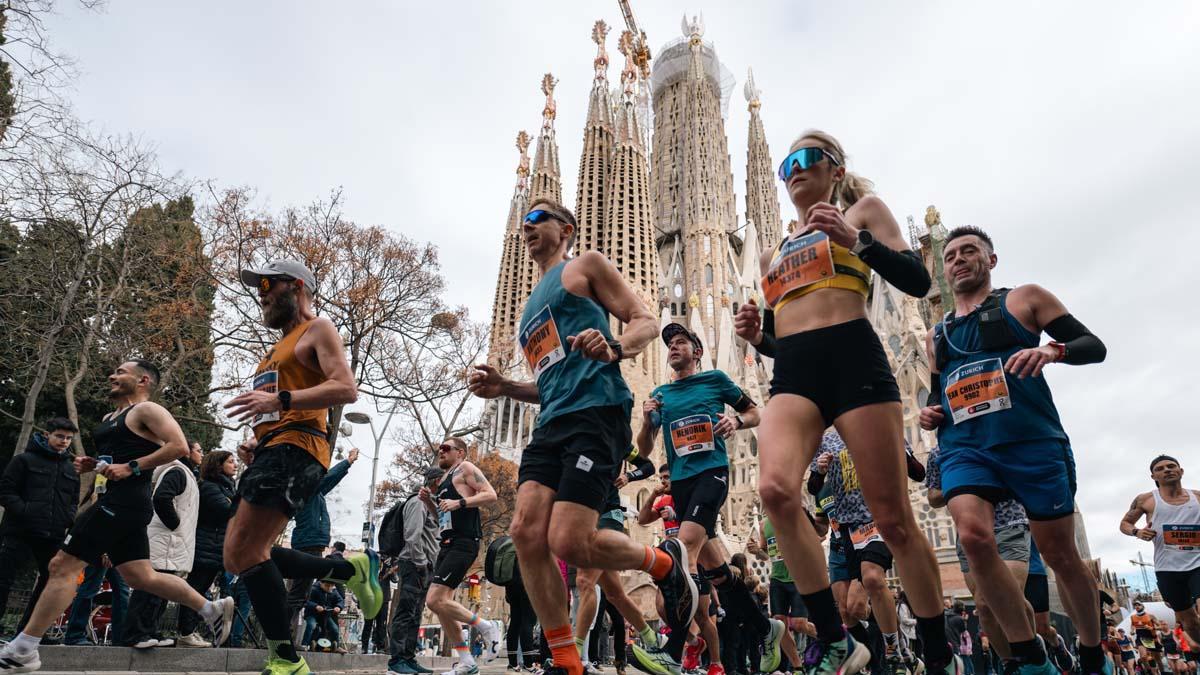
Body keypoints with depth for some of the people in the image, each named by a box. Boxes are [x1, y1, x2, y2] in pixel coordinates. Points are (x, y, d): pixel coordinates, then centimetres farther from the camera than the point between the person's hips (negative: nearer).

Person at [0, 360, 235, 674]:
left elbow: (178, 446, -18)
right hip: (117, 503, 10)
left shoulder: (147, 410, -5)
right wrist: (92, 464, 12)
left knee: (62, 565, -8)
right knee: (141, 577, 8)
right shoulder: (110, 419, 23)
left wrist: (131, 467, -21)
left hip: (124, 501, -10)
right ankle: (213, 610, 13)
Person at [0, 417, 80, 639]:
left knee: (50, 582, 8)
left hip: (53, 537, 5)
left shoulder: (71, 469, 17)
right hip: (20, 533, -5)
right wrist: (24, 510, -17)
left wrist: (69, 517, 3)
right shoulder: (24, 460, 1)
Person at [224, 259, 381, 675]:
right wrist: (255, 446, 14)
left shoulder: (318, 329, 1)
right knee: (245, 555, 8)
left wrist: (278, 399, -24)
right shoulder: (279, 348, 29)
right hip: (271, 451, 10)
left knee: (242, 553, -15)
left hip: (294, 449, -10)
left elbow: (346, 390, -15)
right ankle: (351, 568, 14)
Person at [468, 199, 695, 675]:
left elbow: (645, 321, 0)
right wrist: (506, 388, 15)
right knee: (526, 533, -9)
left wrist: (613, 347, -22)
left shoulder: (585, 265, 10)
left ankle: (665, 563, 13)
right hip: (552, 423, 8)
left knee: (568, 543, -16)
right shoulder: (533, 305, 31)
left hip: (596, 412, -8)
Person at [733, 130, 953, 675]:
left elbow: (917, 282, 1)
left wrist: (855, 240, -13)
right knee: (775, 490, -24)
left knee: (893, 520, -3)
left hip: (853, 360, -4)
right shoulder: (773, 255, 27)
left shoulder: (862, 209, 14)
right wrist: (756, 335, 5)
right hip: (792, 373, 4)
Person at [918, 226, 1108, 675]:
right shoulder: (936, 336, 21)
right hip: (964, 449, 3)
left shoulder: (1024, 299, 10)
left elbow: (1094, 346, 4)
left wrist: (1053, 350, -18)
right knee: (974, 538, -22)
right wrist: (929, 415, 6)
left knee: (1060, 555, 7)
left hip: (1033, 444, -2)